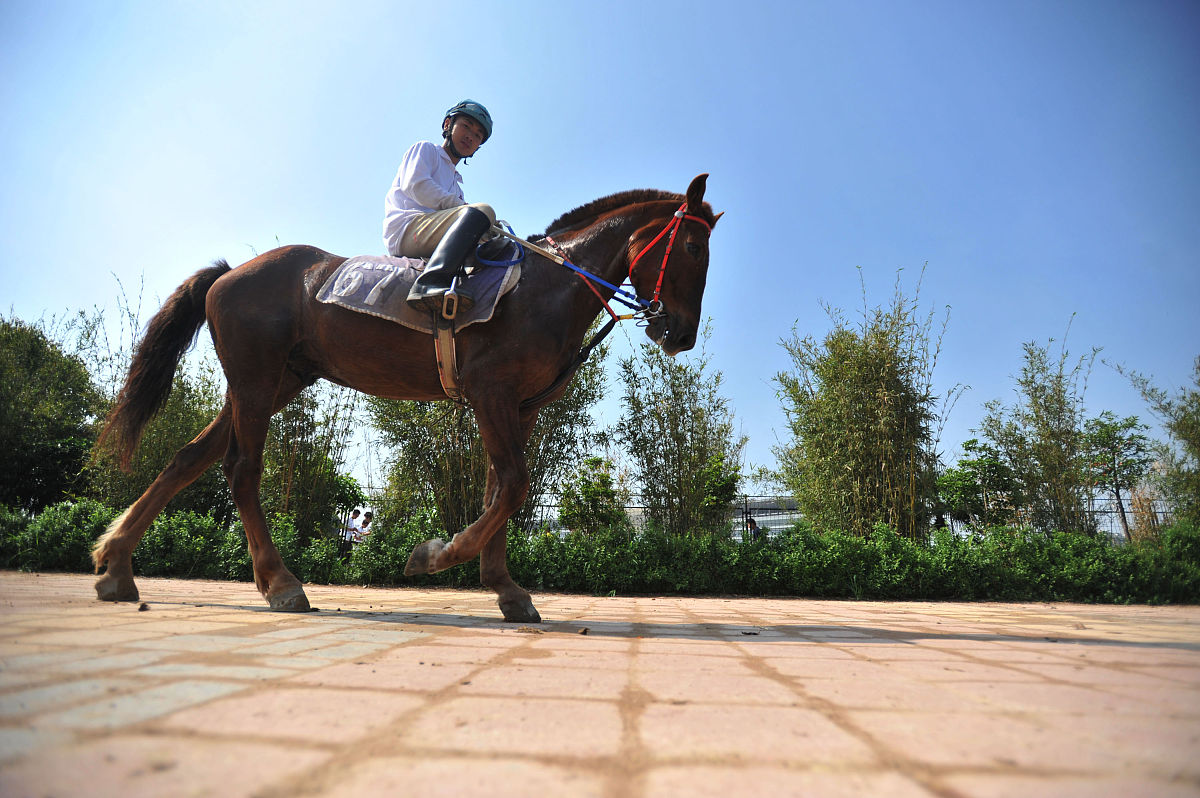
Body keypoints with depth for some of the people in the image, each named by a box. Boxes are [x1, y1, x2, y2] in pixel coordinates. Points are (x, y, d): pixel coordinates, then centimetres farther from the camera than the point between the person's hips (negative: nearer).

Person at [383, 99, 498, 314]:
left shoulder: (456, 183, 37)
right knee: (483, 210, -29)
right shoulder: (425, 149, 17)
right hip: (405, 228, -7)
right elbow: (414, 184, -3)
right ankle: (430, 283, -48)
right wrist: (462, 207, -8)